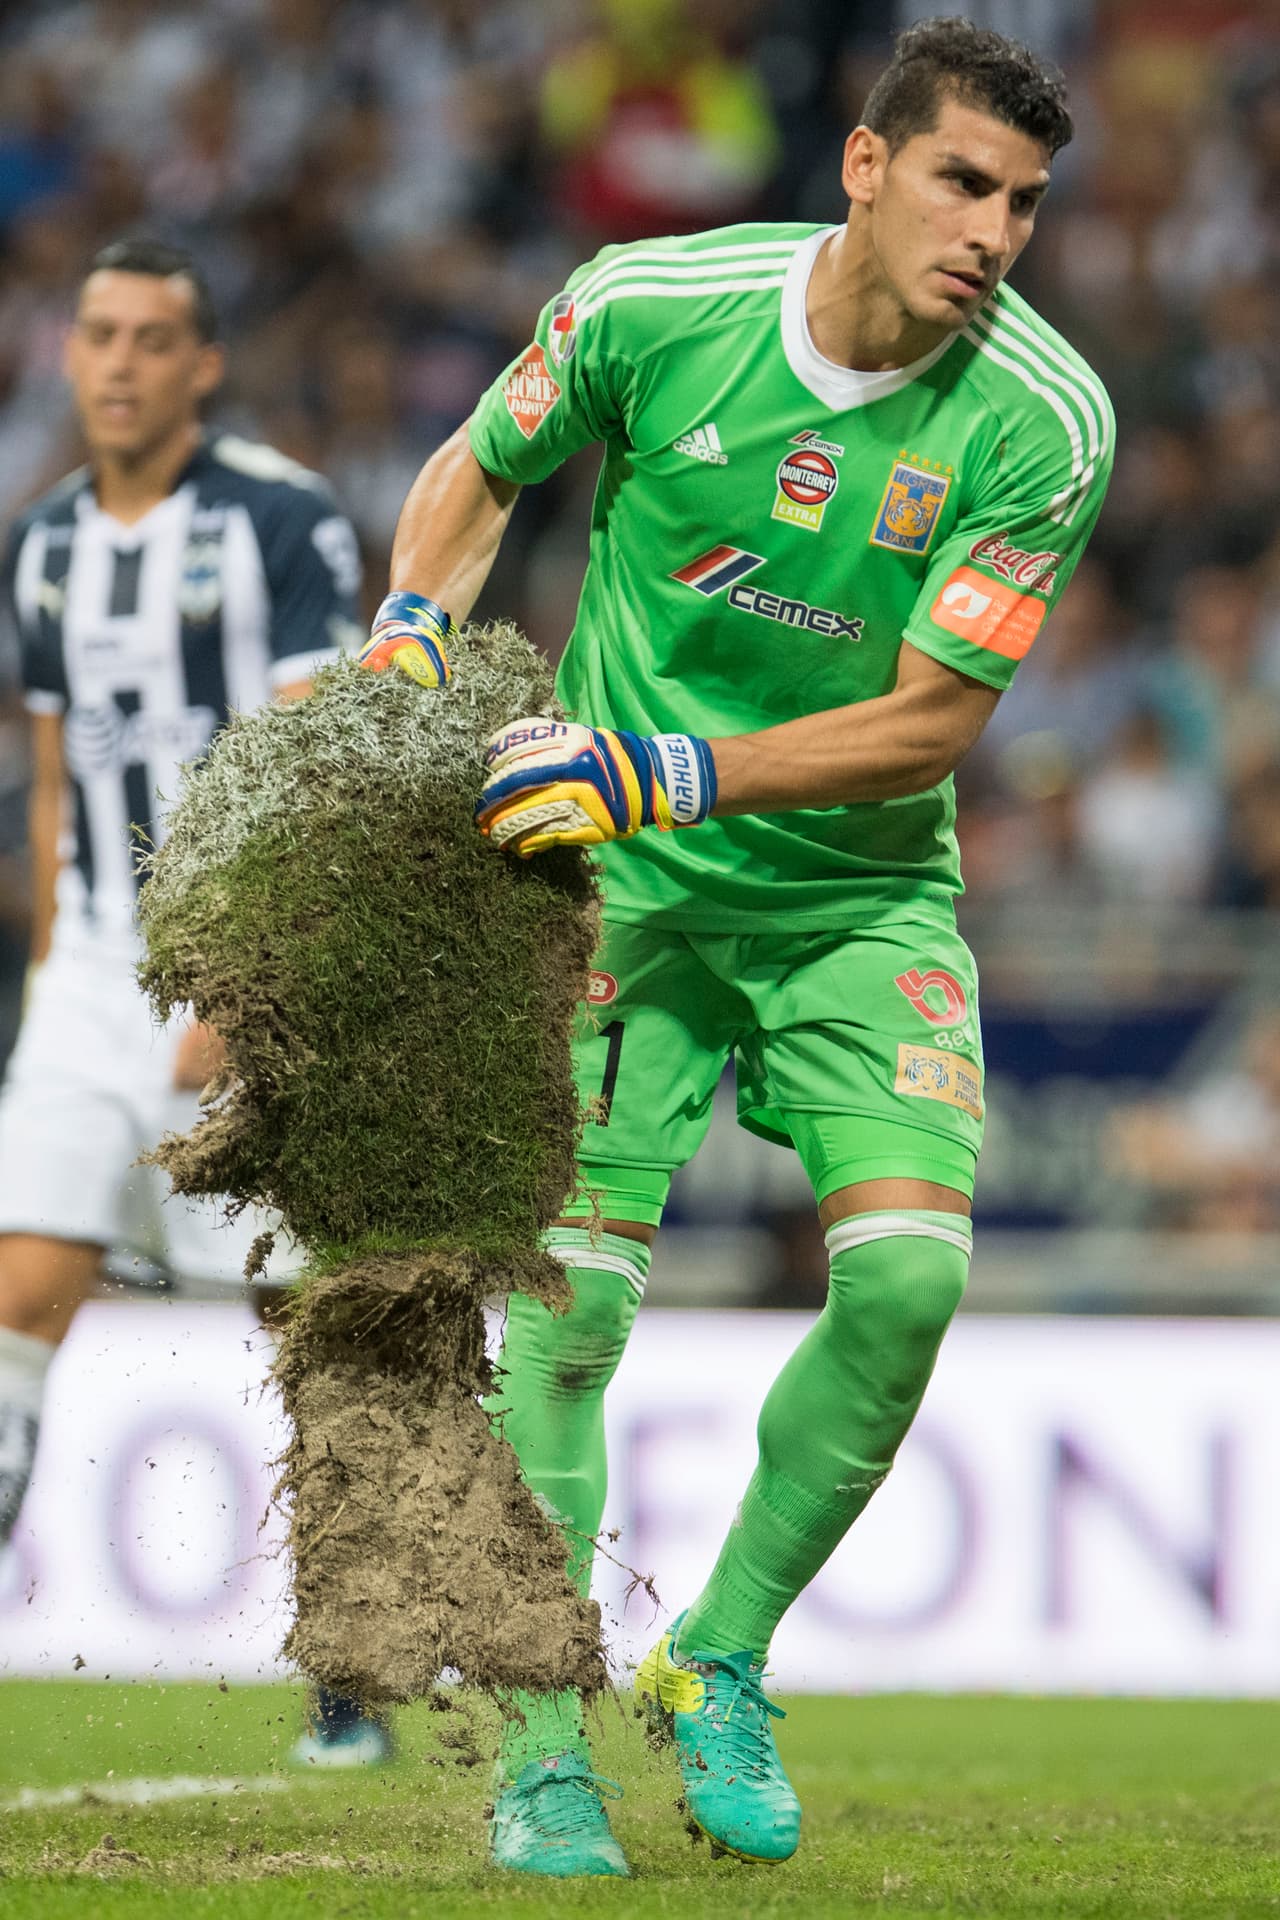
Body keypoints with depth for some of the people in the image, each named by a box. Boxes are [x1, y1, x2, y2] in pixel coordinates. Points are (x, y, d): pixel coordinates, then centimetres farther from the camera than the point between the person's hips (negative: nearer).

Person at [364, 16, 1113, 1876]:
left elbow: (929, 722, -16)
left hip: (865, 887, 1)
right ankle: (540, 1755, -1)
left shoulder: (1041, 422, -16)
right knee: (570, 1289, -12)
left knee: (908, 1269, -16)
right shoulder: (649, 307, -13)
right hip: (624, 878, -1)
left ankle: (721, 1661, 7)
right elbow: (476, 472, 8)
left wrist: (660, 774, -25)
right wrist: (407, 641, -10)